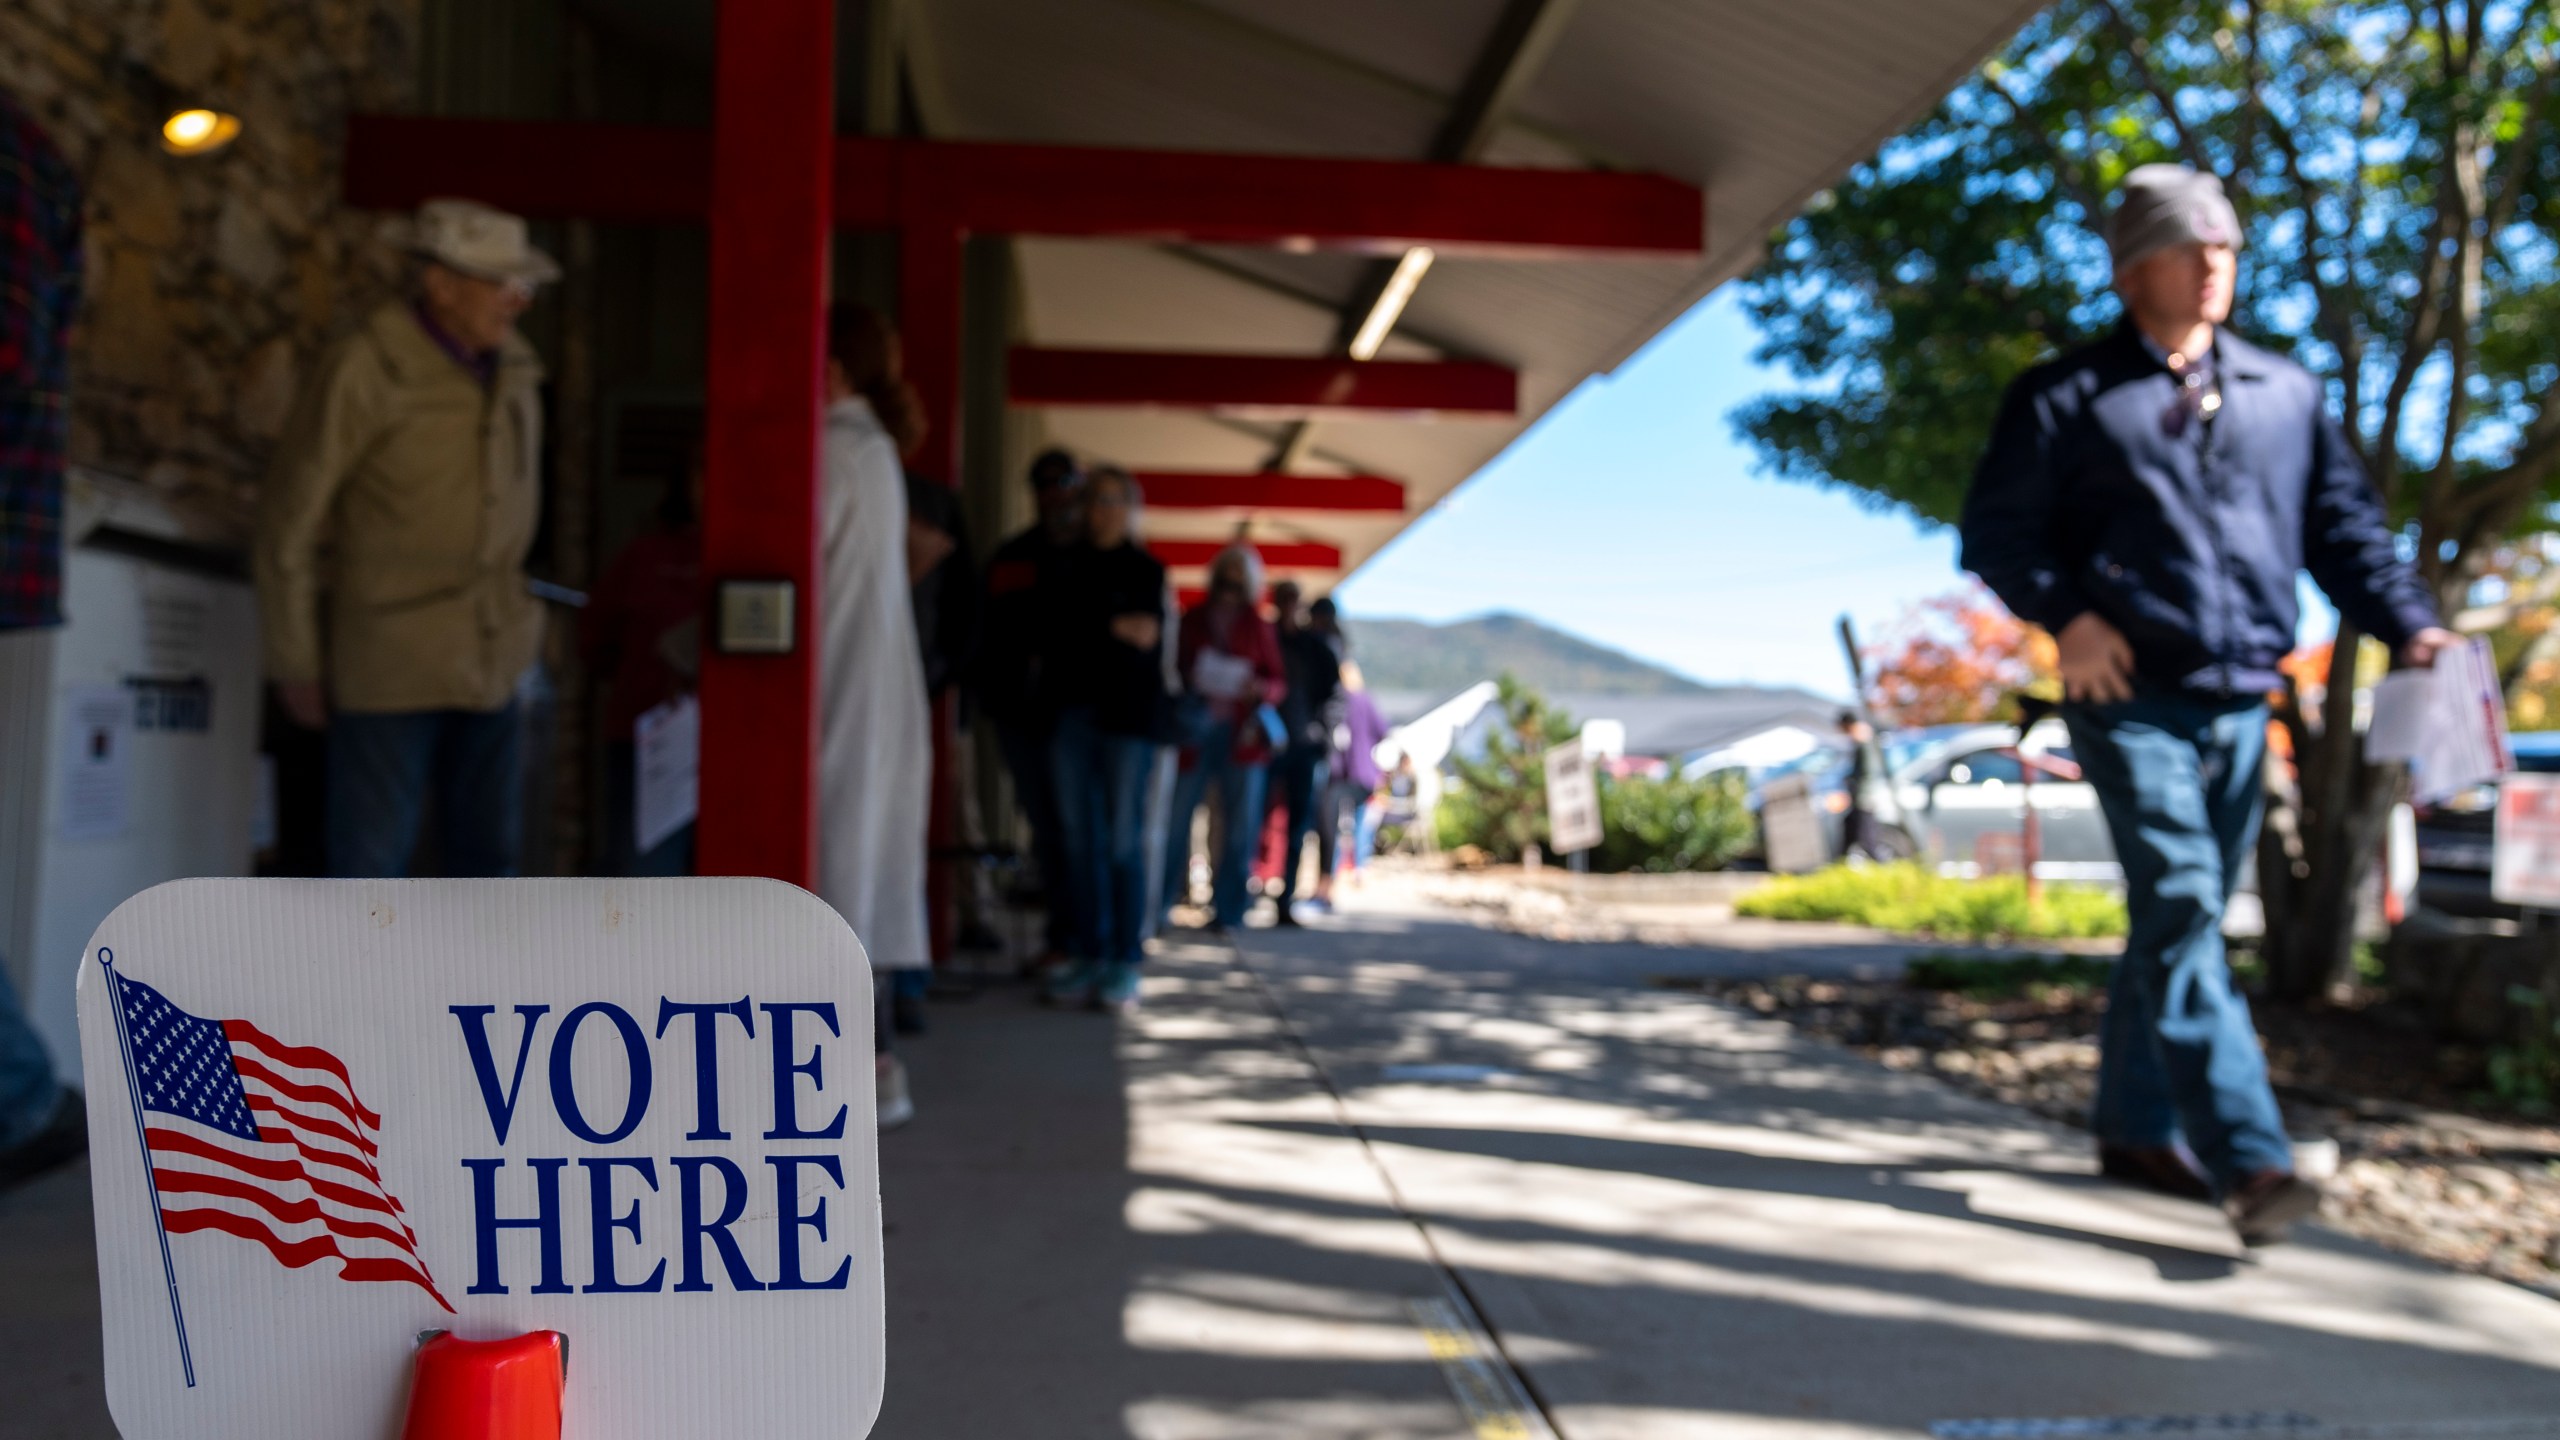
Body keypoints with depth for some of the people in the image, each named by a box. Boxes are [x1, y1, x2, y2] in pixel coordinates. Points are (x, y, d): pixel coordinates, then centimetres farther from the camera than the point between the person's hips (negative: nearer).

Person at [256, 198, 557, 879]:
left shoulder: (513, 371, 3)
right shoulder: (364, 371, -15)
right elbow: (288, 525, -9)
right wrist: (295, 667, -5)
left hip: (488, 663, 6)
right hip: (388, 663, -5)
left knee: (488, 850, 12)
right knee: (373, 858, 1)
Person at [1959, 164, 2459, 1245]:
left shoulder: (2287, 394, 16)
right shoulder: (2064, 398, 3)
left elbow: (2345, 525, 15)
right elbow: (1994, 531, 2)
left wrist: (2408, 625, 0)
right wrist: (2065, 612, -14)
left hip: (2241, 705, 5)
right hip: (2132, 697, -5)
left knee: (2183, 918, 11)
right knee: (2180, 908, -15)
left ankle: (2137, 1127, 24)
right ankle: (2250, 1159, -17)